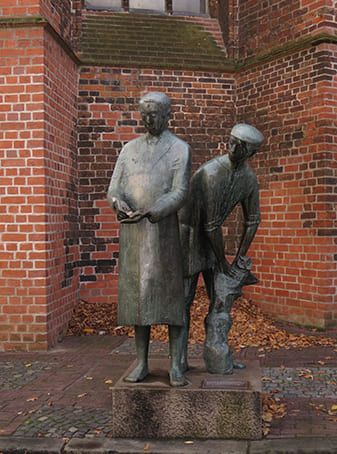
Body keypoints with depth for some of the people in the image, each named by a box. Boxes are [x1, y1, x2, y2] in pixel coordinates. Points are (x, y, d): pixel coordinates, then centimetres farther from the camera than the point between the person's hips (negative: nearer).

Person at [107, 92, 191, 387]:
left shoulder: (180, 149, 0)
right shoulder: (129, 149, 13)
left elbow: (180, 194, -12)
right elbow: (114, 191, 4)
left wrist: (147, 214, -27)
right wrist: (119, 205, -23)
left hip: (164, 232, -3)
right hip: (132, 234, 4)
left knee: (170, 297, -3)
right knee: (138, 297, 4)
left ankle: (176, 365, 5)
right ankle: (142, 362, 13)